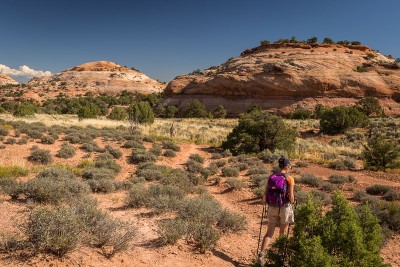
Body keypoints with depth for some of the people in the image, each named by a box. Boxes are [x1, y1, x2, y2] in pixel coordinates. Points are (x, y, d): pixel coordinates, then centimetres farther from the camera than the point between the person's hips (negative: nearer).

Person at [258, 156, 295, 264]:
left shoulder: (271, 177, 1)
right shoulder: (289, 178, -11)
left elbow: (265, 194, -2)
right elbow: (291, 196, -15)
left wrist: (264, 201, 17)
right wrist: (292, 202, 7)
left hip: (272, 208, 3)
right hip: (285, 207, -3)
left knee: (269, 233, 7)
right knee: (283, 232, 17)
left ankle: (262, 253, -11)